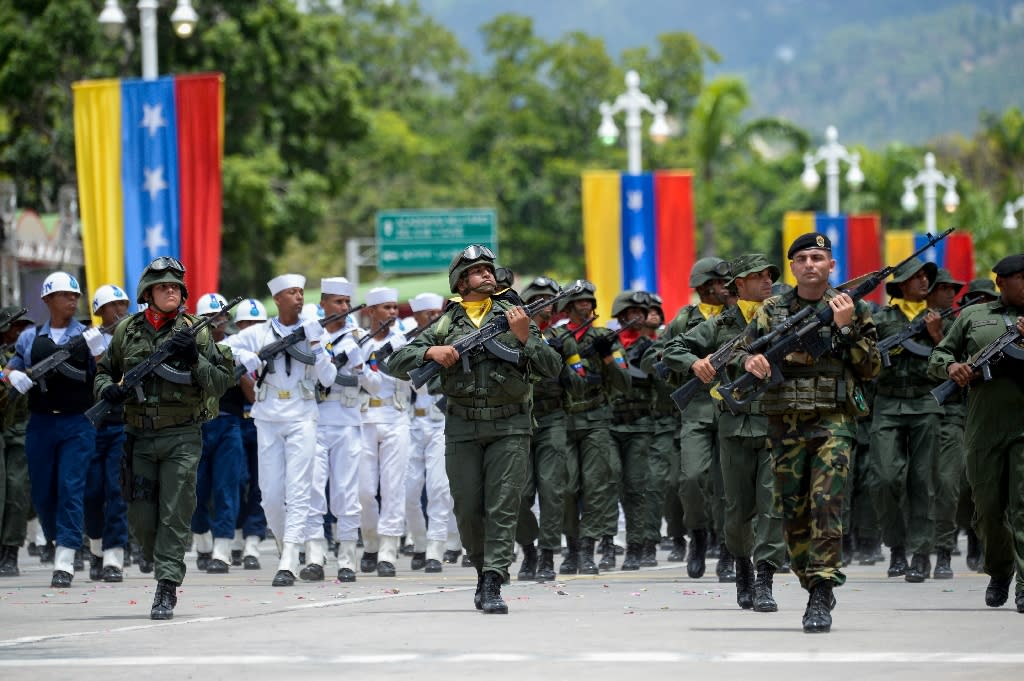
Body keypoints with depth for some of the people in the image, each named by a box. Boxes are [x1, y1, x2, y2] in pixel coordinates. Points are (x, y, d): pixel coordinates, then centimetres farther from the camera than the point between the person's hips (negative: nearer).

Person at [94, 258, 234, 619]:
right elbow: (103, 371, 20)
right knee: (141, 519, 5)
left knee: (175, 515, -8)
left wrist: (194, 358, -16)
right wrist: (107, 389, -3)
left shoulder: (194, 331, 1)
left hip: (182, 439, -3)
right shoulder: (126, 331, 8)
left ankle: (167, 588, -7)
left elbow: (222, 382, 0)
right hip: (139, 437, 3)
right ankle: (163, 567, 29)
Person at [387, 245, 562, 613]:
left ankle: (492, 586, -13)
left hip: (510, 427, -1)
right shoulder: (445, 325, 10)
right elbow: (397, 364, 8)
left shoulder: (514, 317, 9)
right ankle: (484, 571, 24)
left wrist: (524, 337, -12)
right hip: (462, 428, 1)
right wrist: (431, 352, -9)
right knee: (468, 510, 4)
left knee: (503, 508, -9)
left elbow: (552, 368, 2)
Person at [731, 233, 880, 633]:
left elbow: (871, 368, 2)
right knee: (793, 514, 5)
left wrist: (847, 327, -10)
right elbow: (737, 353, 13)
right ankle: (812, 587, 19)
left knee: (826, 506, -15)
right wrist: (749, 362, -10)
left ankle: (822, 594, -17)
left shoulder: (852, 310, 6)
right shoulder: (773, 311, 11)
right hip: (785, 424, 3)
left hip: (833, 423, -3)